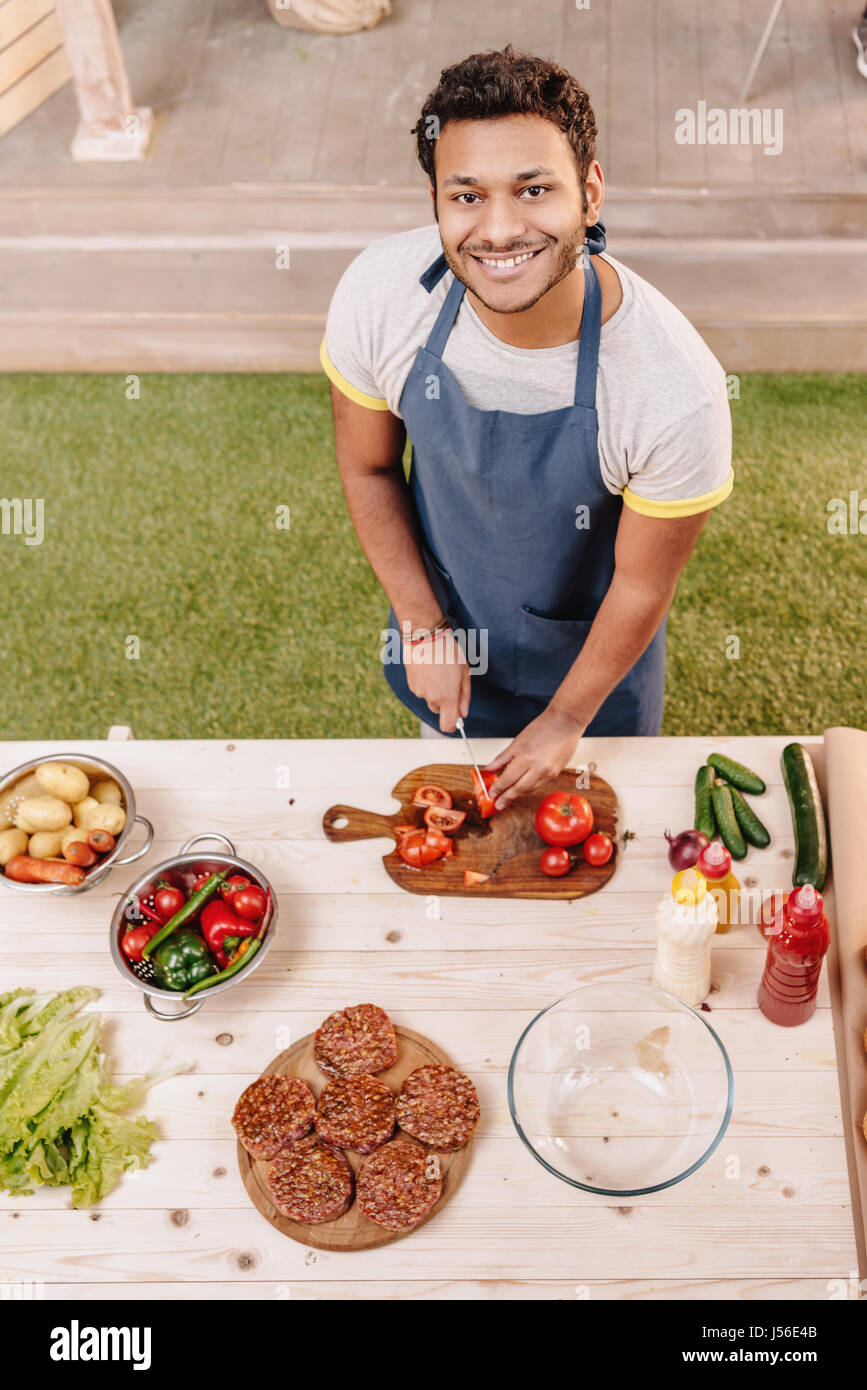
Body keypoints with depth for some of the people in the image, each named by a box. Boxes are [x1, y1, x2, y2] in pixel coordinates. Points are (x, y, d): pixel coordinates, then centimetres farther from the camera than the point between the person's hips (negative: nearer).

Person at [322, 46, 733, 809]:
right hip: (444, 615, 3)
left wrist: (567, 720, -7)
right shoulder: (380, 293, -29)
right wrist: (422, 625, -8)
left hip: (589, 653, -2)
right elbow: (368, 466, -9)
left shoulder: (678, 391, -37)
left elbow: (642, 587, -20)